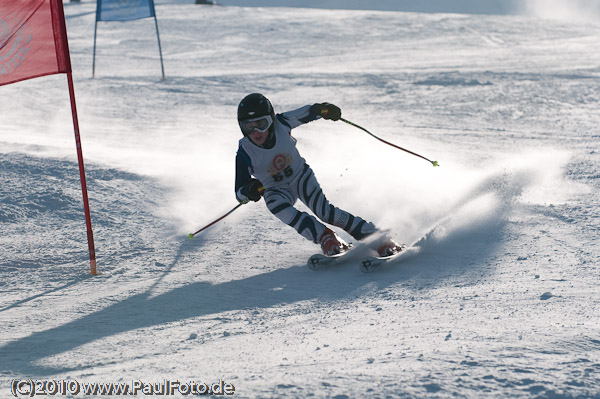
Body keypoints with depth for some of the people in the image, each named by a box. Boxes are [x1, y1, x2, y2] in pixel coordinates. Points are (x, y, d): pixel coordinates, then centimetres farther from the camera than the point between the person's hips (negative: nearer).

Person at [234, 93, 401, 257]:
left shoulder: (281, 124, -23)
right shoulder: (245, 153, -25)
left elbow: (308, 113, -6)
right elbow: (240, 194, -20)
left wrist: (323, 109, -29)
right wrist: (248, 191, -44)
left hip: (300, 175, 0)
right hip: (275, 189, 0)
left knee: (324, 210, -21)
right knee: (276, 205, -34)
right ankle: (326, 238, -29)